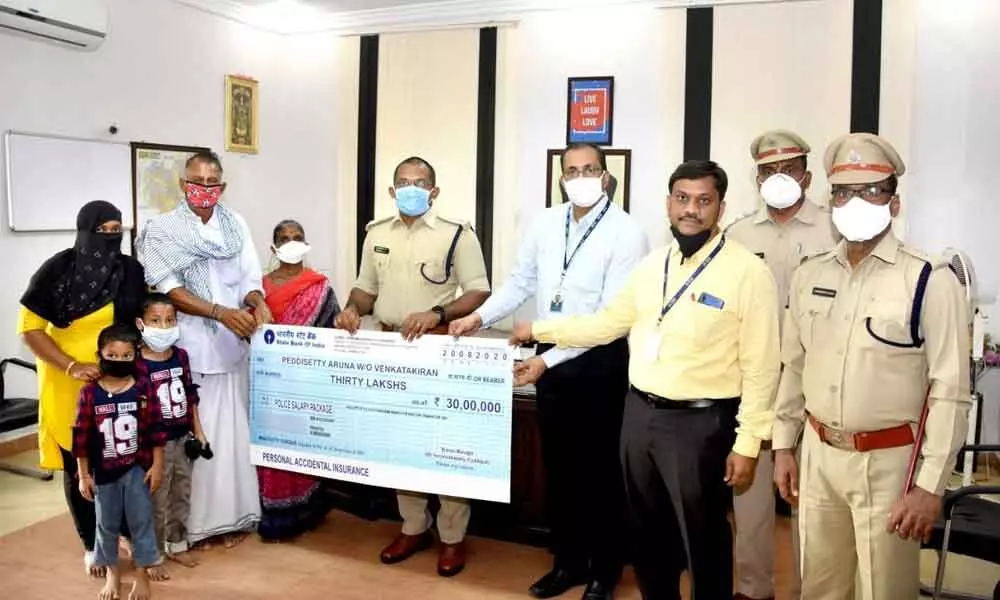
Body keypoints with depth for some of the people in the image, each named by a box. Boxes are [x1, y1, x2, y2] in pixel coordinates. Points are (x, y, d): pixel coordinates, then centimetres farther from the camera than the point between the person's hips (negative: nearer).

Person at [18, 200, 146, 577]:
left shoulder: (132, 271, -2)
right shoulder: (57, 270, -11)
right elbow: (29, 328, -10)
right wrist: (72, 366, -19)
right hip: (69, 384, -2)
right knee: (78, 467, 9)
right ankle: (91, 545, 25)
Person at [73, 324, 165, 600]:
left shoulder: (144, 388, -9)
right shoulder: (89, 393, -9)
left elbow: (155, 430, -4)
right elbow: (81, 437, -4)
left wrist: (157, 465, -4)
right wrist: (83, 475, -2)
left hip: (138, 469, -1)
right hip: (103, 471, 1)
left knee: (141, 521, 7)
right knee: (107, 524, 16)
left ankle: (142, 574, 24)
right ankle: (112, 573, 35)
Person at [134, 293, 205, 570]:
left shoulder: (181, 355, 2)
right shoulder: (137, 364, -18)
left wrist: (198, 431, 12)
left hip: (182, 438, 6)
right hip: (155, 443, -6)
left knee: (182, 494, 18)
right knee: (157, 501, 7)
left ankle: (177, 545, 35)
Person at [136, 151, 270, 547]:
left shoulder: (235, 224, 10)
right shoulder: (161, 230, -1)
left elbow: (250, 278, 7)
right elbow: (168, 290, -10)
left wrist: (257, 304, -16)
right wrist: (221, 313, -21)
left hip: (231, 345, 3)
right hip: (186, 347, -3)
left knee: (231, 430, 8)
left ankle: (230, 515, 19)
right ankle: (194, 518, 12)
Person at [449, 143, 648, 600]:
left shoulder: (626, 234, -15)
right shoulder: (545, 223, 3)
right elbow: (521, 282, 11)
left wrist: (548, 358, -24)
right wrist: (479, 317, -4)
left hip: (600, 362, -5)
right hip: (549, 359, 5)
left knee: (601, 468, 9)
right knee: (558, 464, 16)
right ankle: (566, 560, 35)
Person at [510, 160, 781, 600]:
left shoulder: (748, 272, -12)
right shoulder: (651, 265, 7)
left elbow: (760, 367, -13)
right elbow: (608, 322, 15)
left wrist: (747, 443, -14)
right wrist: (539, 330, 16)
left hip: (699, 422, -6)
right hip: (639, 413, 6)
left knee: (702, 539, 10)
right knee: (648, 529, 21)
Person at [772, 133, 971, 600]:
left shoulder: (931, 282, -12)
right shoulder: (809, 276, 3)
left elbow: (950, 394, -13)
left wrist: (930, 486, -14)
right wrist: (783, 446, 10)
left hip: (888, 461, -4)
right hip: (817, 454, 5)